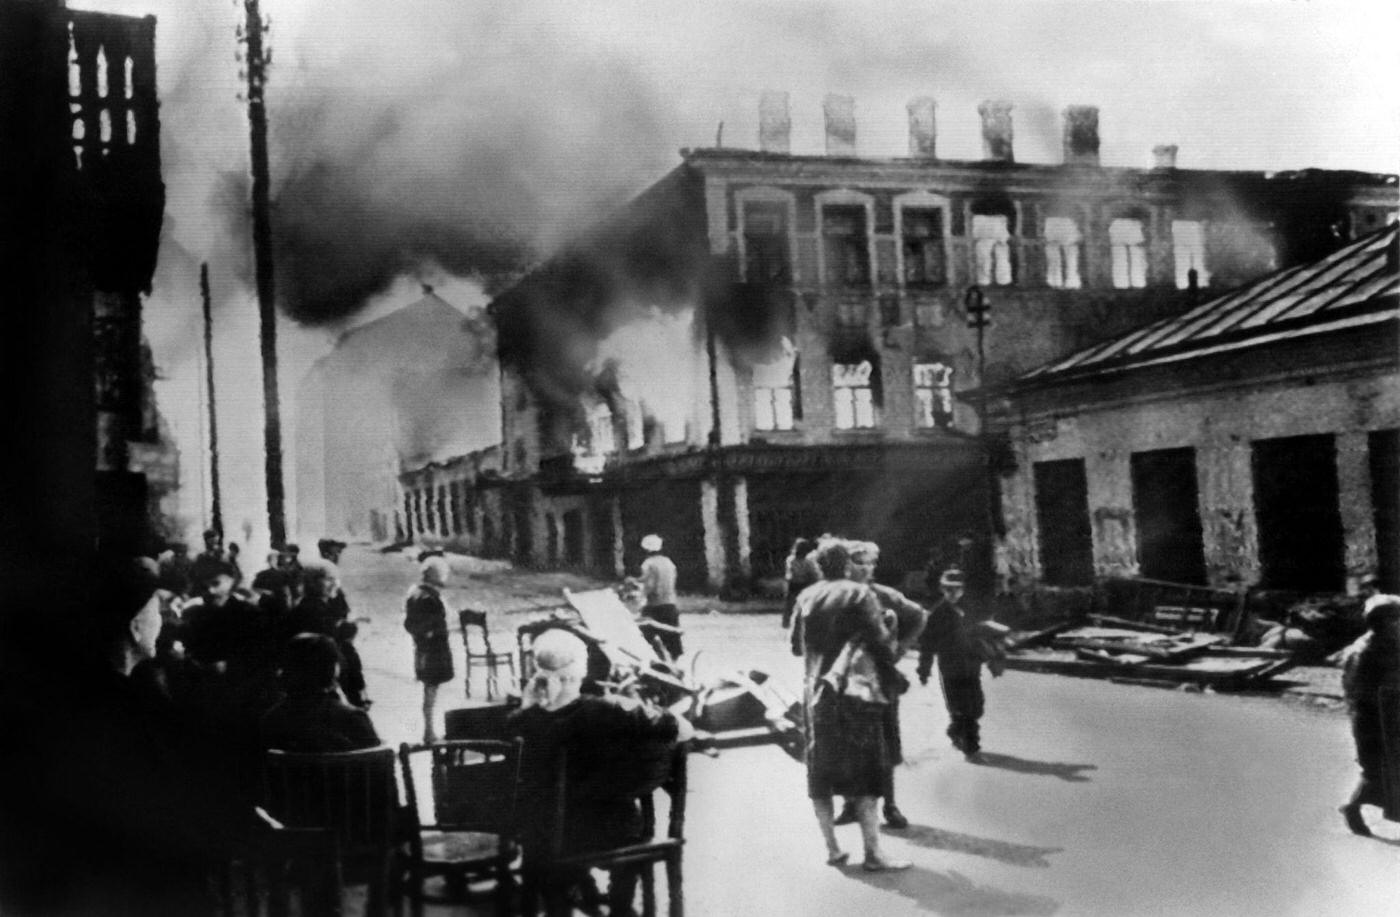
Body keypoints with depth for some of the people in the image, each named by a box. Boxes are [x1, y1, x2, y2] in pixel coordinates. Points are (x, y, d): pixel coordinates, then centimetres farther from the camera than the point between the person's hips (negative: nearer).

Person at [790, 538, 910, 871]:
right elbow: (878, 641, -11)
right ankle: (872, 852, -2)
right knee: (864, 770, 1)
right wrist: (892, 677, 4)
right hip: (855, 691, -4)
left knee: (821, 772, 11)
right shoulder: (859, 594, -6)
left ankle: (832, 849, 13)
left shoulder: (806, 597, 6)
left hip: (815, 691, 4)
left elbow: (796, 645, 11)